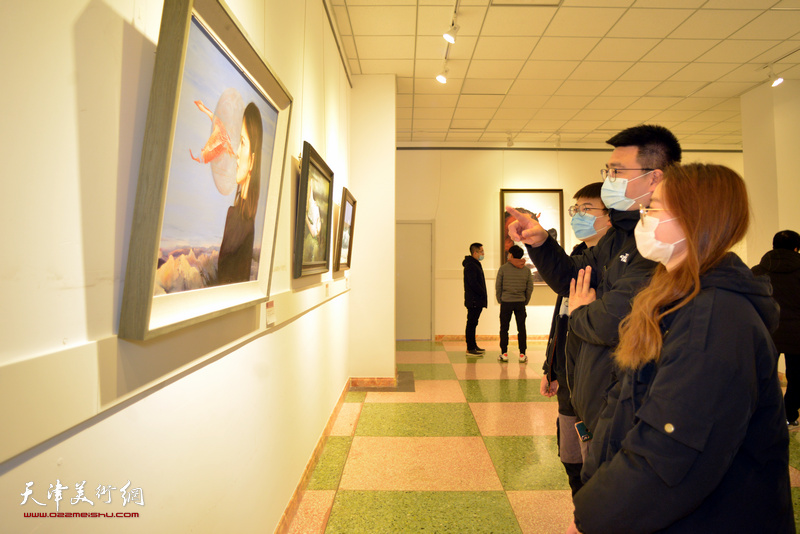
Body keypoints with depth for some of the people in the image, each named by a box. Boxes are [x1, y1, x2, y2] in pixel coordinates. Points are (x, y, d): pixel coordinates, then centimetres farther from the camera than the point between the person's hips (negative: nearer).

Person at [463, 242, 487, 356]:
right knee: (471, 323, -5)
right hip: (474, 301, -10)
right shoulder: (470, 265, -15)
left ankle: (473, 346, 25)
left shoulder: (475, 264, 18)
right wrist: (483, 294, -14)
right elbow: (473, 283, -22)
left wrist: (483, 295, 10)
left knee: (473, 323, 15)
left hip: (477, 301, 10)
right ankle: (470, 349, -1)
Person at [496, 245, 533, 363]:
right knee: (521, 329, 8)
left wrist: (500, 300, 8)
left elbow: (498, 286, -2)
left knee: (504, 328, 7)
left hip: (506, 302, -2)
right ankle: (522, 354, 9)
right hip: (520, 302, 2)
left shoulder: (503, 268, -4)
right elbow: (530, 288, 6)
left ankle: (504, 353, 9)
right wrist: (525, 302, 14)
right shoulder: (526, 269, 4)